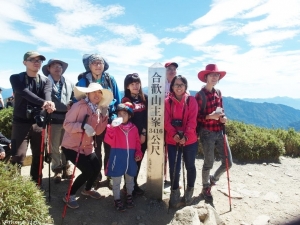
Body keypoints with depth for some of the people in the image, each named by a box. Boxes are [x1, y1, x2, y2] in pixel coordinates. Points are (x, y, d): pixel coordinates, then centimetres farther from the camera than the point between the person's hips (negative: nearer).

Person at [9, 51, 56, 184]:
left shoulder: (46, 81, 7)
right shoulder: (16, 78, -1)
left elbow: (47, 95, -14)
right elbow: (25, 92, -21)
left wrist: (49, 104, -40)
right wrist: (43, 103, -40)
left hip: (38, 122, 3)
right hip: (21, 122, -2)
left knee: (38, 155, 9)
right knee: (18, 156, -7)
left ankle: (36, 183, 23)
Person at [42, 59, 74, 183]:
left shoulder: (69, 83, 13)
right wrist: (64, 107, -12)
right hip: (54, 119, -3)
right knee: (54, 146, 5)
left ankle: (66, 168, 25)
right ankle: (57, 170, 19)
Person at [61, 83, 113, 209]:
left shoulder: (97, 110, 4)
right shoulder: (79, 106, -19)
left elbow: (97, 131, 2)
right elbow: (66, 124, -21)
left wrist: (105, 116, -8)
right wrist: (83, 126, -35)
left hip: (87, 146, 7)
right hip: (71, 146, -7)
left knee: (97, 167, 7)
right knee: (88, 171, -13)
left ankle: (87, 190, 37)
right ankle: (69, 196, 11)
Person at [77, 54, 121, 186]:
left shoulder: (110, 79, -1)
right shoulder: (83, 81, -5)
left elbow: (118, 100, 4)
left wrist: (118, 117, 1)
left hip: (110, 119, 1)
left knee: (109, 149, 8)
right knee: (96, 149, 15)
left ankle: (109, 176, 23)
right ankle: (97, 174, 31)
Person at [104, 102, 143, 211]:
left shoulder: (134, 128, 1)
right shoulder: (114, 127, -8)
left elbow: (137, 142, 9)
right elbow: (109, 141, -19)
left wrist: (138, 153, -4)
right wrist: (111, 127, -29)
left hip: (130, 157, 3)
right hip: (117, 157, -3)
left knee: (130, 179, 20)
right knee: (116, 181, 9)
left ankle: (129, 196, 42)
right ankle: (117, 199, 28)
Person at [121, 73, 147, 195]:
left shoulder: (145, 98, 5)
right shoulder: (125, 100, -3)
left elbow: (147, 117, 2)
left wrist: (144, 133, -6)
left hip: (143, 135, 3)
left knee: (138, 161, 12)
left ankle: (134, 184, 29)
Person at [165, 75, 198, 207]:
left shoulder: (191, 100, -1)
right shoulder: (167, 101, 0)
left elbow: (192, 121, -9)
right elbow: (166, 121, -6)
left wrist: (186, 136, -21)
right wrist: (174, 134, -22)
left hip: (190, 141, 0)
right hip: (172, 141, 0)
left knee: (190, 166, 15)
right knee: (174, 167, 3)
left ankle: (189, 191, 38)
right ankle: (175, 192, 27)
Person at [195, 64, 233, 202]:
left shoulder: (218, 93, 9)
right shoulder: (200, 95, -11)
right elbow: (196, 117, -11)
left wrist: (223, 118, -2)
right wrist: (210, 116, -25)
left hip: (219, 132, 6)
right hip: (207, 133, -6)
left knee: (228, 162, 8)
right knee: (209, 163, 5)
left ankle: (213, 179, 36)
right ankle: (206, 188, 29)